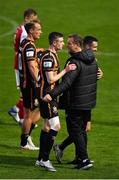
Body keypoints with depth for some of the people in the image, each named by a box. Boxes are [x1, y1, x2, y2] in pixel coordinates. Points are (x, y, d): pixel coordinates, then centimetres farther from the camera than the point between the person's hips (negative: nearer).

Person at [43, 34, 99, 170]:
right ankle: (80, 157, 24)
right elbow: (95, 77, 18)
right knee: (82, 130, 18)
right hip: (88, 102, 8)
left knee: (75, 131, -2)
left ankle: (84, 160, -7)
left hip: (75, 104, -8)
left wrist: (51, 94, -37)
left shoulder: (75, 62, -20)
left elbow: (66, 83, -30)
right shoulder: (92, 60, 7)